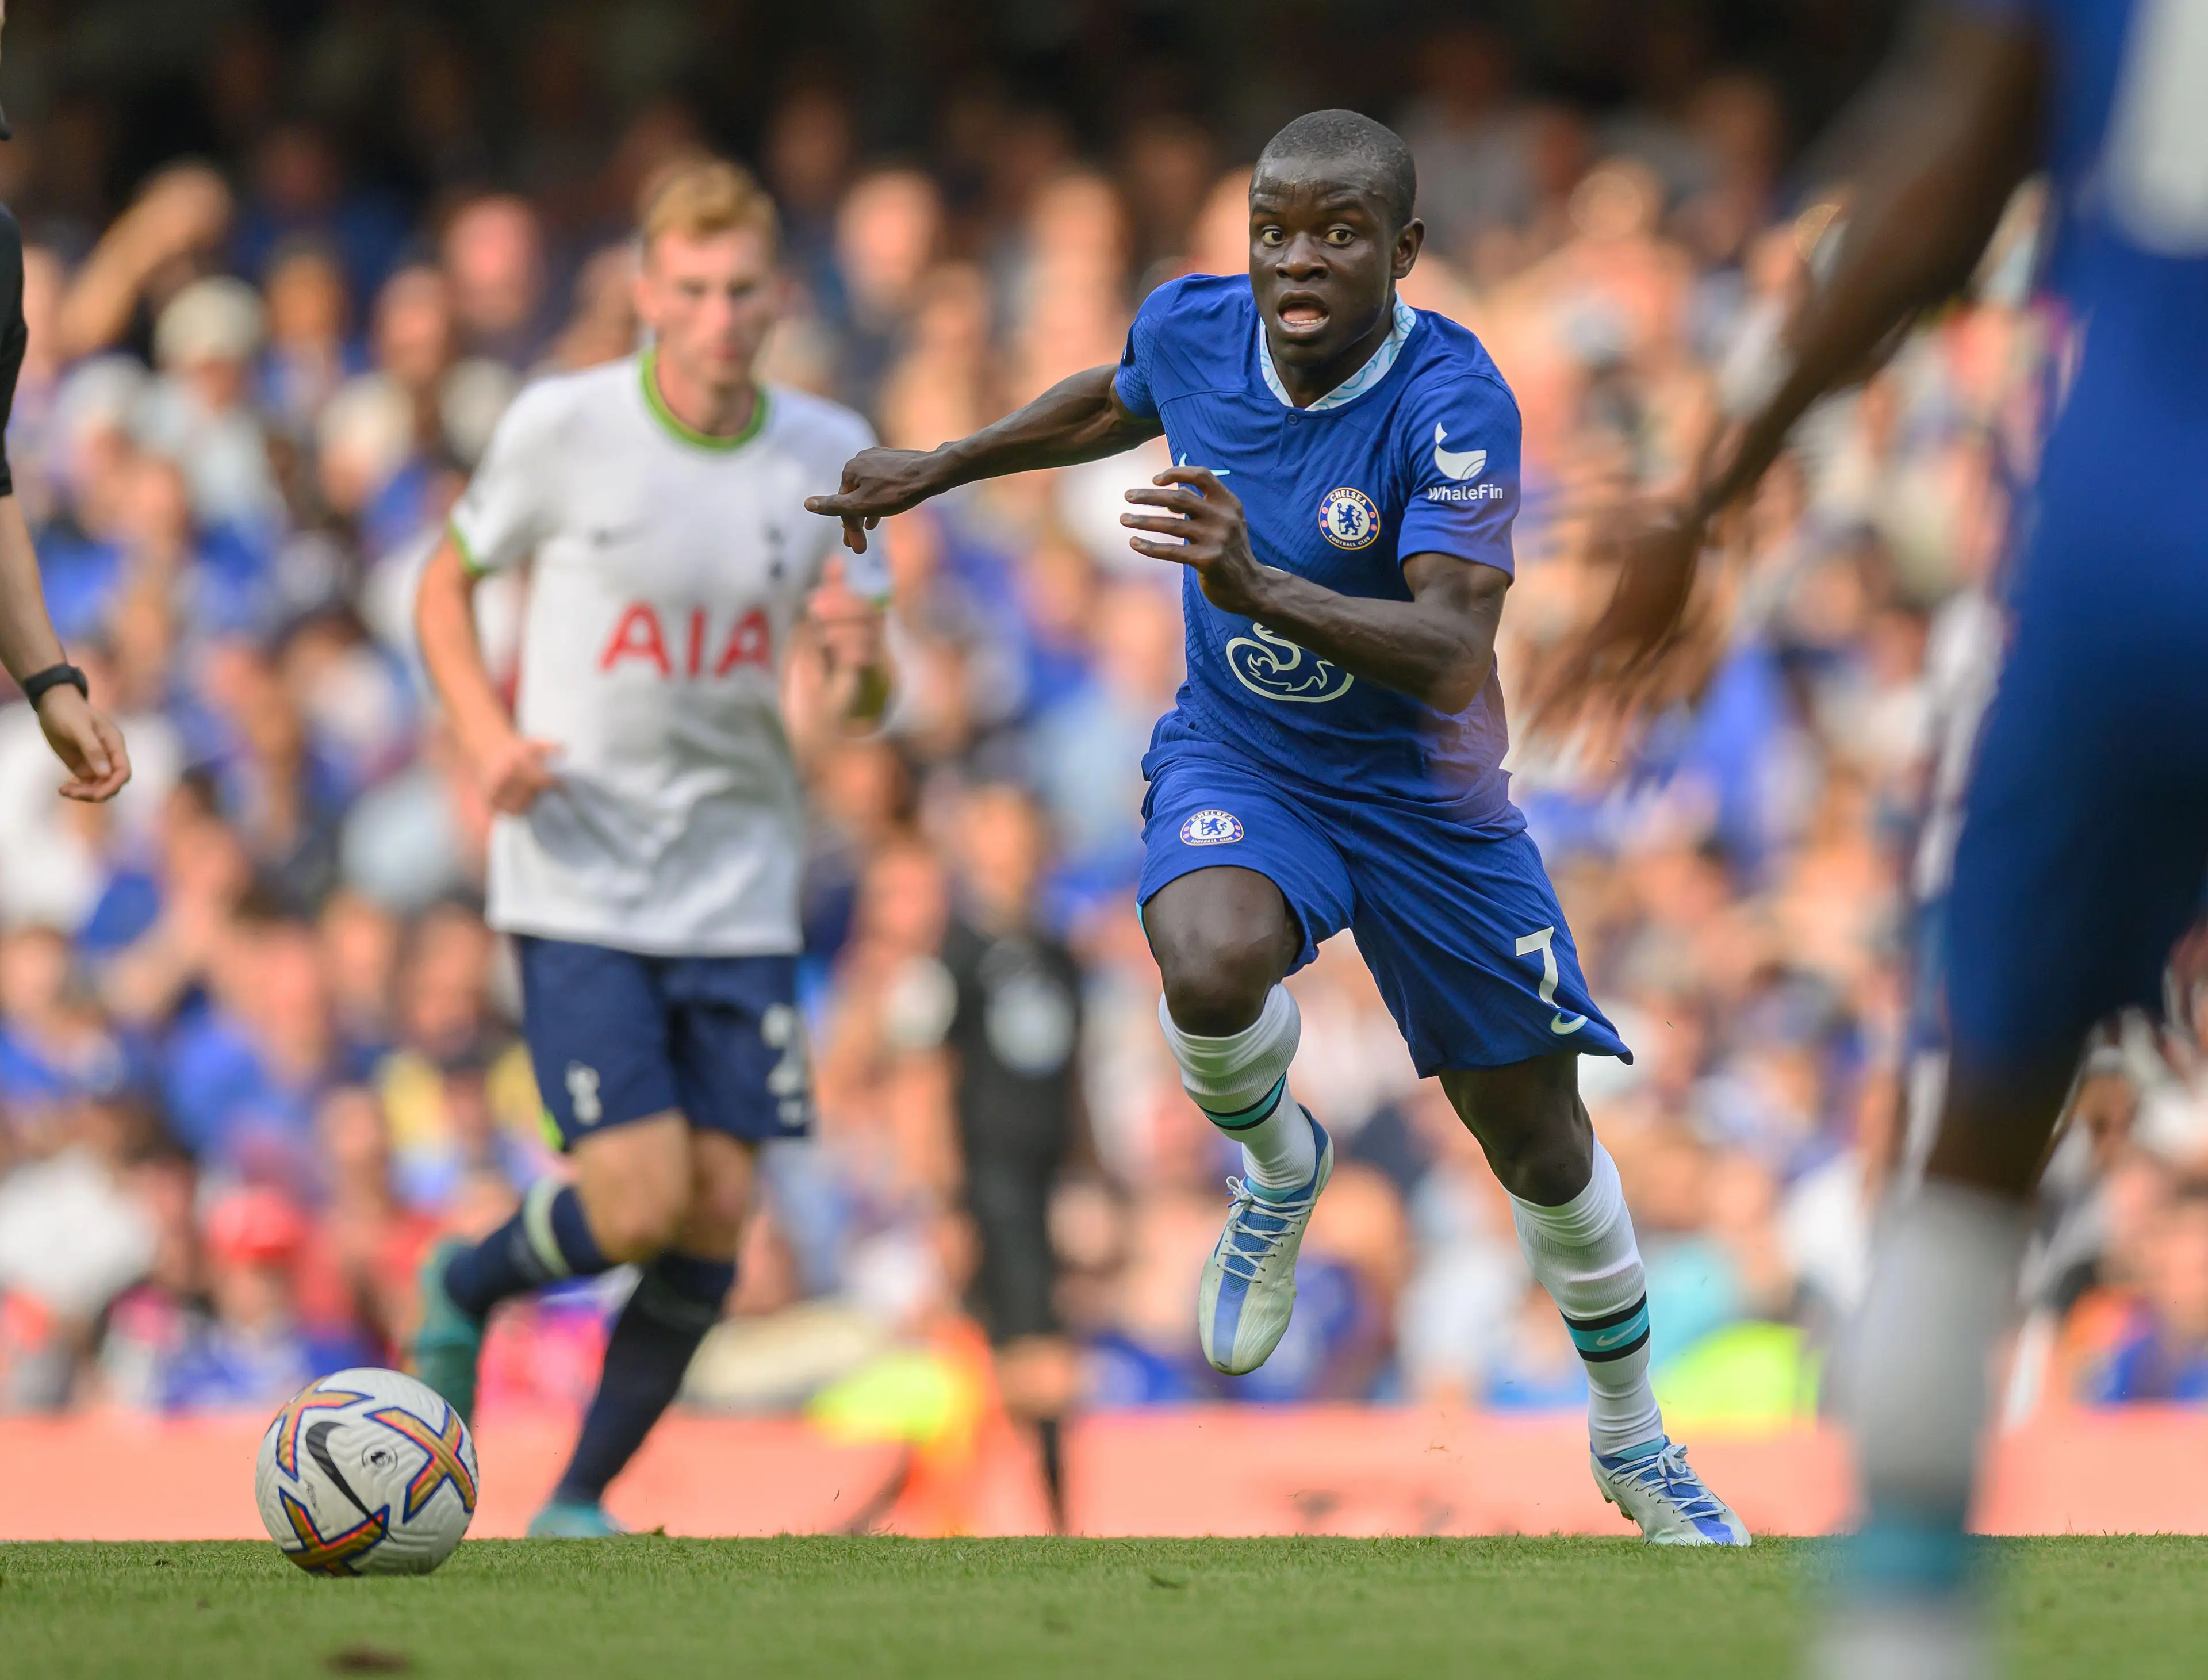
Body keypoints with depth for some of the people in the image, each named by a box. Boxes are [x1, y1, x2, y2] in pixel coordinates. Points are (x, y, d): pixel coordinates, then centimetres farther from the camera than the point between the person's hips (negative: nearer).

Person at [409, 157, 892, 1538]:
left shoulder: (832, 454, 0)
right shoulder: (564, 427, -8)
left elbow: (861, 710, 7)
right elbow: (449, 582, 8)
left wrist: (860, 658, -17)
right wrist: (489, 734, -9)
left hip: (743, 891, 3)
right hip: (581, 882, -3)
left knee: (717, 1216, -2)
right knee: (640, 1204, -14)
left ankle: (582, 1501, 16)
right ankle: (469, 1286, 19)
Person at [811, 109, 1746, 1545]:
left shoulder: (1455, 402, -27)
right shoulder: (1193, 327, -12)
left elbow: (1457, 659, -37)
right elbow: (1115, 404, 15)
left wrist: (1258, 587, -49)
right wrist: (938, 469, 20)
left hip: (1425, 795, -2)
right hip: (1235, 764, 2)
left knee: (1542, 1143, 8)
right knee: (1211, 965, -34)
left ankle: (1633, 1442, 34)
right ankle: (1279, 1165, 2)